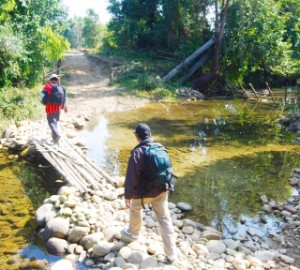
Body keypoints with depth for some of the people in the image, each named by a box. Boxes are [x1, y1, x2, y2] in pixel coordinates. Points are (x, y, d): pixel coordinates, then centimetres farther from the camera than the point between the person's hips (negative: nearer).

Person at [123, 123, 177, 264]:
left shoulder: (137, 152, -21)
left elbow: (131, 177, -20)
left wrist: (128, 196, -10)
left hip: (143, 192, -4)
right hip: (161, 190, 4)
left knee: (135, 208, 28)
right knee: (165, 219, 10)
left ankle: (134, 232, 52)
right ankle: (171, 254, 13)